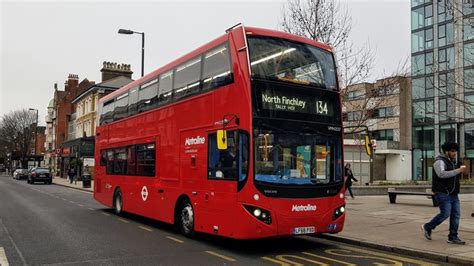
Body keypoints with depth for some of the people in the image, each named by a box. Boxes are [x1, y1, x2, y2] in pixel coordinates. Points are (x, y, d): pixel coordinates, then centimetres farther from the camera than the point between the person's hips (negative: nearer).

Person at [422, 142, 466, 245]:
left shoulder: (452, 162, 20)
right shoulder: (439, 161, -10)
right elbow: (442, 174, -28)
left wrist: (459, 173, 13)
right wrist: (458, 171, -28)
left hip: (453, 194, 9)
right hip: (443, 193, -9)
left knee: (456, 215, 3)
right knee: (445, 214, -12)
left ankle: (453, 237, 9)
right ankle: (427, 227, 8)